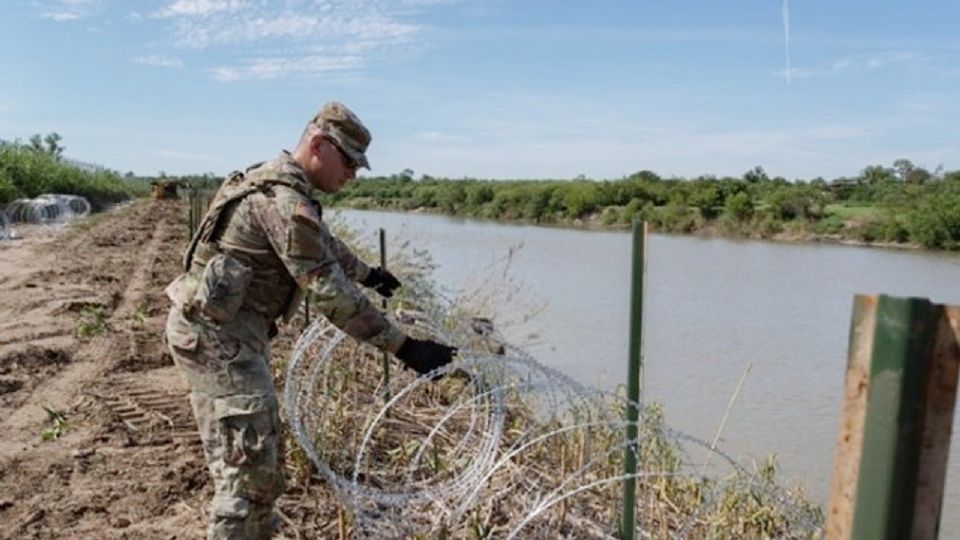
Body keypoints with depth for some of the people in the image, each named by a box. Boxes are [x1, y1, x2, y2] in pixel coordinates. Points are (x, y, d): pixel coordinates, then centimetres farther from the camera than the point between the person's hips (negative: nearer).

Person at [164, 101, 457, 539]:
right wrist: (401, 346, -23)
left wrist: (366, 272, 42)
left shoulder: (274, 181, 12)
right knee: (251, 466, -7)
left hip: (209, 328, 11)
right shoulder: (284, 199, -22)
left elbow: (323, 243, 29)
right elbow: (330, 292, -26)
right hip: (219, 335, -11)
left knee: (238, 457, 23)